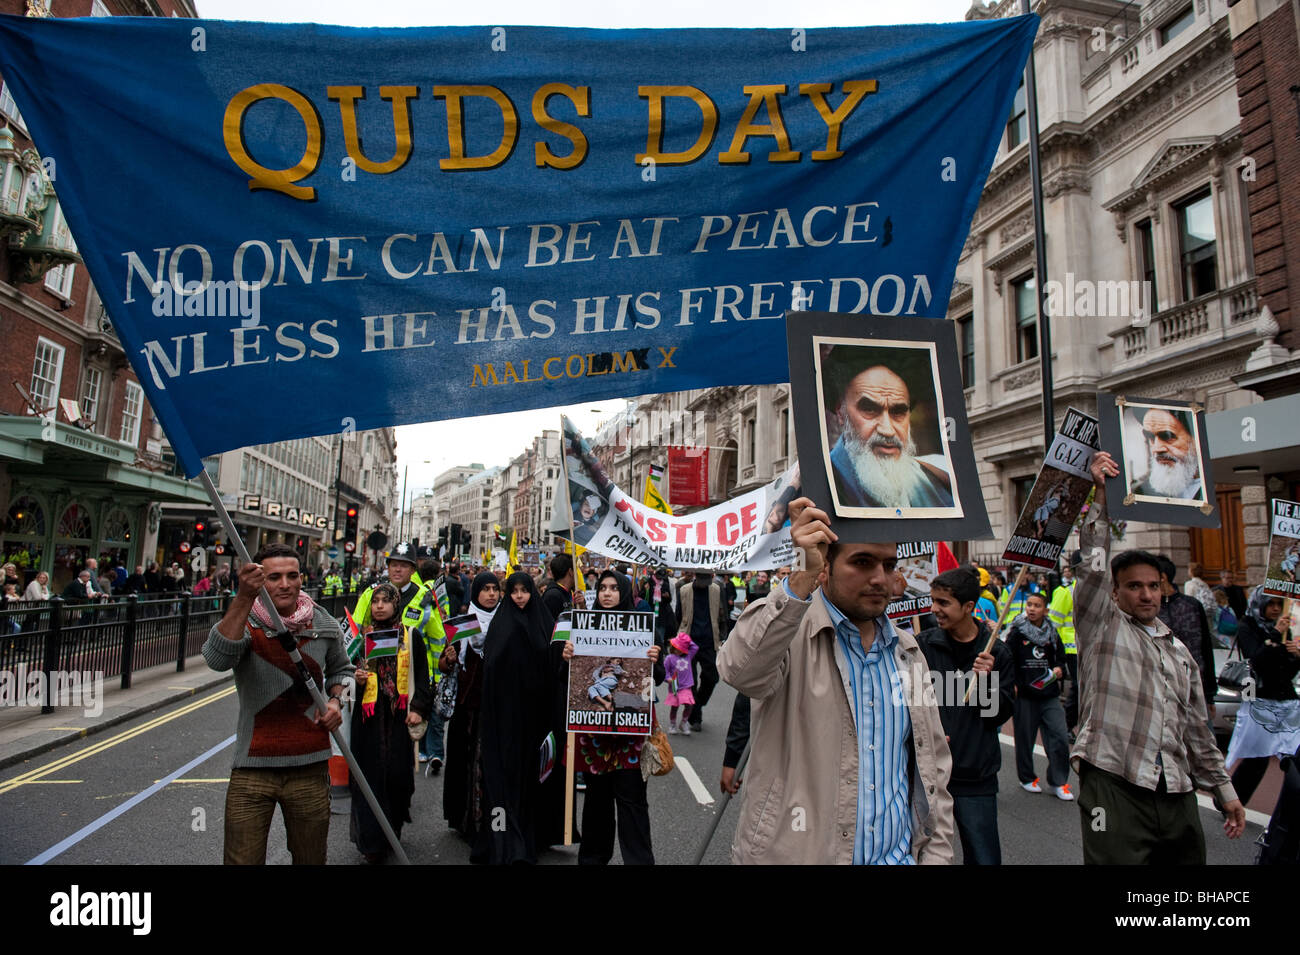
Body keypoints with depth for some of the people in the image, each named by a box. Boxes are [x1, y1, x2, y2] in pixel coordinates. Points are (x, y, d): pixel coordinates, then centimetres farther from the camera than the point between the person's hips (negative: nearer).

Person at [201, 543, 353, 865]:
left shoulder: (324, 626, 2)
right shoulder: (244, 622, -8)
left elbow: (341, 669, 21)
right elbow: (218, 659, -32)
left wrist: (335, 700, 1)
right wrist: (244, 598, -41)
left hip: (310, 768, 3)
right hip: (253, 769, -2)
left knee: (310, 858, 16)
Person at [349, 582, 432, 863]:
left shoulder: (411, 636, 3)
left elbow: (422, 675, 6)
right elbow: (348, 670, 15)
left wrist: (418, 708, -4)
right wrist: (357, 679, -8)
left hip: (400, 715, -1)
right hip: (368, 716, 1)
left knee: (398, 773, 1)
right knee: (370, 774, -2)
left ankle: (393, 831, 20)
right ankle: (371, 842, 7)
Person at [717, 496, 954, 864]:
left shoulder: (907, 652, 7)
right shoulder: (785, 627, -13)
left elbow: (933, 763, 11)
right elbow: (741, 669, -36)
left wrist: (936, 853, 4)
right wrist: (800, 581, -45)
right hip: (794, 853, -5)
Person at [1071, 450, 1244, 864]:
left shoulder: (1179, 651, 21)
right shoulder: (1102, 626, 3)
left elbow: (1196, 727, 25)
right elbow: (1093, 567, -11)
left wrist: (1224, 789, 22)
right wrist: (1100, 493, -18)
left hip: (1177, 793, 6)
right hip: (1114, 786, -6)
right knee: (1117, 861, -8)